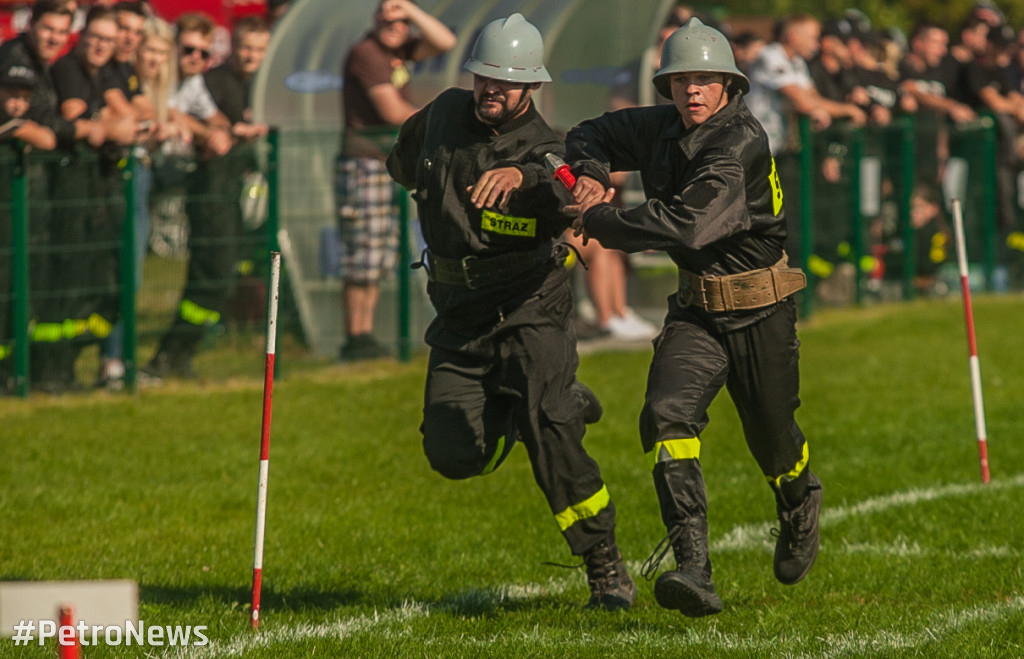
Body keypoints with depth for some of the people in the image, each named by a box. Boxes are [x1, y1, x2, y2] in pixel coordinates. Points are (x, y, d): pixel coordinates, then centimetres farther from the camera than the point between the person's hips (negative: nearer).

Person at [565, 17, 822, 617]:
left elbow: (688, 225, -34)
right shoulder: (663, 129, 0)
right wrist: (591, 175, -5)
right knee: (667, 415, -21)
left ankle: (800, 506, 52)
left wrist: (598, 221, -24)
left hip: (761, 312, -5)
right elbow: (592, 135, 19)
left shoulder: (741, 144, -23)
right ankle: (693, 567, -30)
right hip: (697, 311, 5)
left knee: (772, 436, 13)